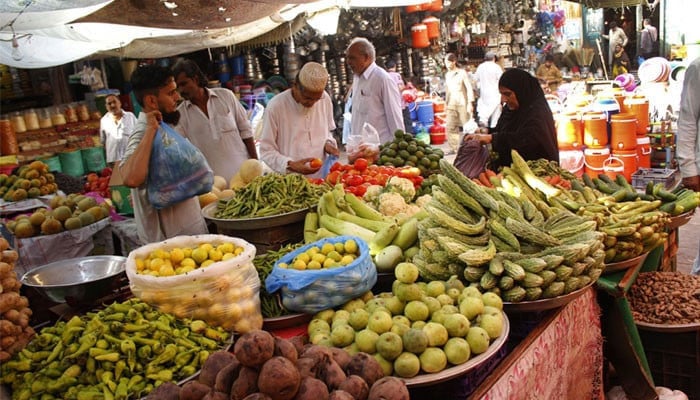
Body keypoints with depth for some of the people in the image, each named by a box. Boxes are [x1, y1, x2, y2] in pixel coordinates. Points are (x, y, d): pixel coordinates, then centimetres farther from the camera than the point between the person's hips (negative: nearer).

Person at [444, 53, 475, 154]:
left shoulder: (462, 73, -5)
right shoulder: (447, 75, 11)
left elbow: (469, 89, -7)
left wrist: (470, 103, -13)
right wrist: (446, 103, 17)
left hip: (462, 103, -5)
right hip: (451, 104, 5)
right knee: (450, 127, -4)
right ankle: (453, 148, 2)